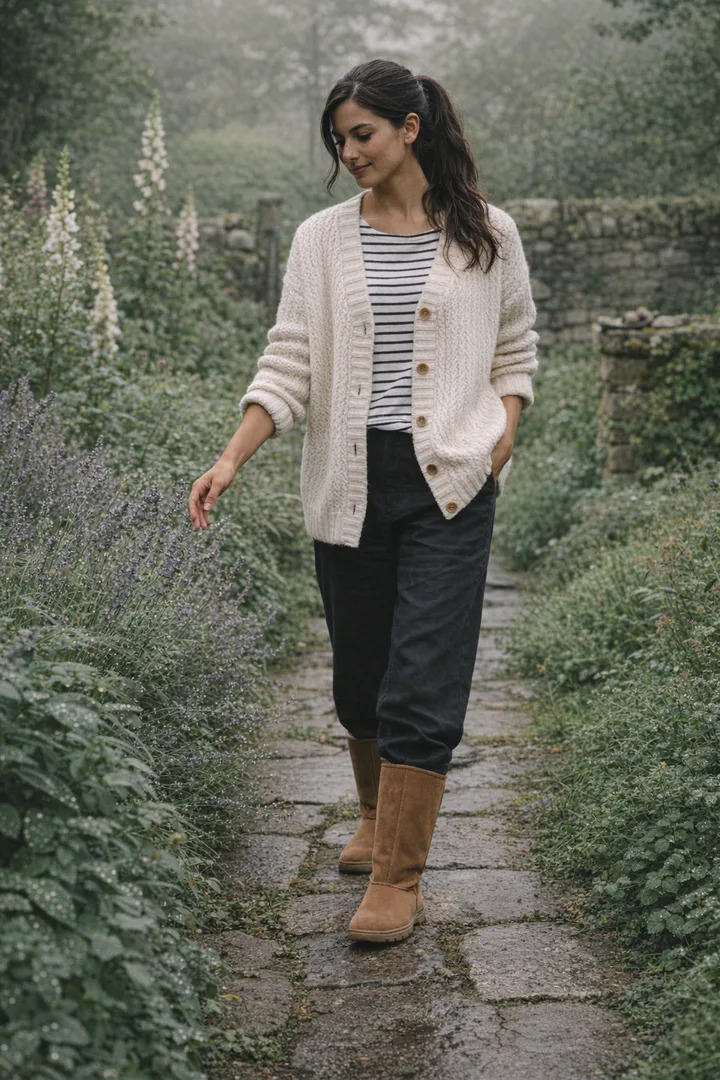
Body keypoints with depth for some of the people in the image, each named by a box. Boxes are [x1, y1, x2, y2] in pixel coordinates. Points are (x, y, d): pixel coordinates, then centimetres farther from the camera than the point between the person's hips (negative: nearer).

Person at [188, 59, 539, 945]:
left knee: (423, 683, -7)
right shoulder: (321, 239, 5)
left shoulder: (487, 236, 4)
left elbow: (515, 351, 14)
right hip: (350, 481, 2)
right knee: (358, 675, 12)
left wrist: (503, 437, -3)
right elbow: (288, 363, -1)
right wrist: (232, 458, -13)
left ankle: (398, 879, 2)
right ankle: (376, 815, 38)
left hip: (449, 482, -2)